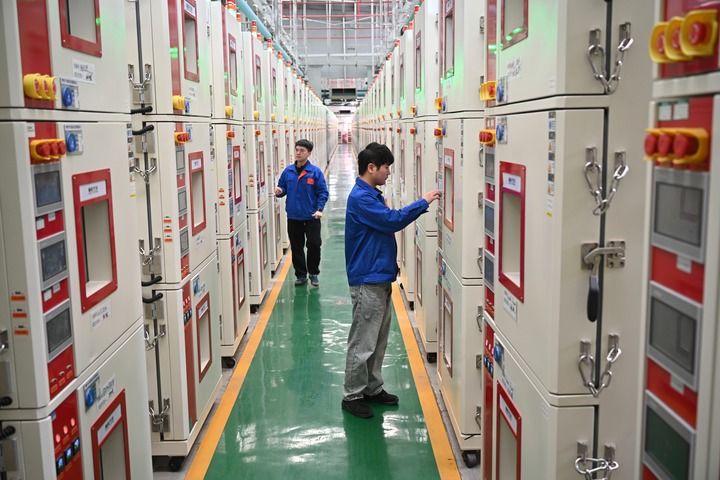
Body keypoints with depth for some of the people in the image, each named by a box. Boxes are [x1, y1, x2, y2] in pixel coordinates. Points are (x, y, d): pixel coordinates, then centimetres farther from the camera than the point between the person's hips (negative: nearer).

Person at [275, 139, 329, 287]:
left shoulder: (315, 172, -7)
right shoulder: (288, 171, 3)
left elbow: (323, 192, -7)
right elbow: (282, 188, 11)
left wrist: (319, 209, -18)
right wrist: (279, 191, -12)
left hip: (311, 217, -3)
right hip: (293, 217, 3)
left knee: (314, 245, 1)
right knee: (296, 248, 10)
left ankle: (313, 273, 21)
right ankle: (301, 275, 25)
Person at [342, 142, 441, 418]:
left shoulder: (372, 195, 15)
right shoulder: (360, 197, -18)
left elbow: (388, 221, 17)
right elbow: (392, 221, -24)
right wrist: (423, 203, -15)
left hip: (380, 278, 10)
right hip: (367, 281, -10)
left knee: (379, 340, 17)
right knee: (363, 343, -1)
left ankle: (372, 388, 29)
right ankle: (352, 396, 11)